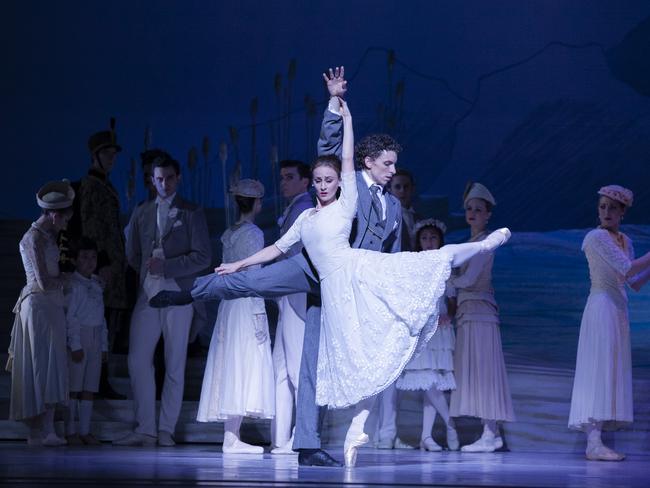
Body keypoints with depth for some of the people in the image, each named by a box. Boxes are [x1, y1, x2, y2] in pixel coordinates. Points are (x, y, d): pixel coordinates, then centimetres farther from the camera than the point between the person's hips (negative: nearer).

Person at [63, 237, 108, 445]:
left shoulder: (97, 284, 14)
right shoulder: (73, 285, -7)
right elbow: (69, 316, -11)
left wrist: (104, 344, 13)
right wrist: (75, 345, -15)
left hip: (95, 340, 6)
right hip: (78, 337, -6)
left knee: (89, 388, 7)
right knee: (74, 387, -3)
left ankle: (85, 431, 10)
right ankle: (70, 431, 2)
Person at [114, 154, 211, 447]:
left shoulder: (191, 213, 3)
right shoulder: (142, 213, 15)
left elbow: (202, 257, -4)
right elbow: (132, 255, 21)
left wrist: (166, 267, -12)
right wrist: (149, 270, 6)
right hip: (148, 294, 3)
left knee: (175, 365, 0)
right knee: (138, 360, -6)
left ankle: (166, 430, 4)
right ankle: (145, 428, -1)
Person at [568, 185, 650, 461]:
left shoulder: (625, 241, 16)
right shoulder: (596, 237, -9)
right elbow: (626, 270, -16)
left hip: (618, 309, 9)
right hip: (602, 306, -9)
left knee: (612, 374, 5)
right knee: (600, 371, -14)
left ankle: (596, 442, 5)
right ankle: (594, 443, -19)